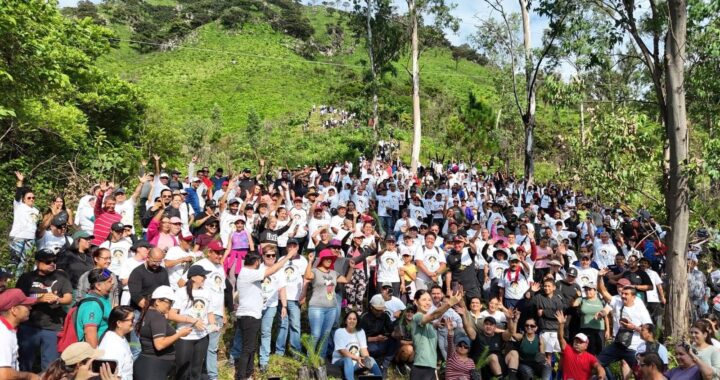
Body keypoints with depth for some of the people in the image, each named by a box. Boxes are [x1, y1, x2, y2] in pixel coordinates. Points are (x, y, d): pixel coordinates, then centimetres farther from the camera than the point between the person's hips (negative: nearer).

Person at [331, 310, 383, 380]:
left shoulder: (361, 332, 7)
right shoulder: (339, 332, -8)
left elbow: (363, 349, -2)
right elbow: (342, 351, -17)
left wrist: (367, 359, -23)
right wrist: (357, 358, -28)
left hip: (356, 361, 4)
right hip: (340, 361, -4)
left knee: (371, 360, -22)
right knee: (348, 360, -38)